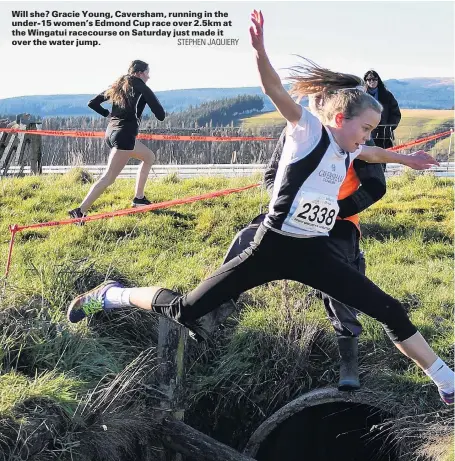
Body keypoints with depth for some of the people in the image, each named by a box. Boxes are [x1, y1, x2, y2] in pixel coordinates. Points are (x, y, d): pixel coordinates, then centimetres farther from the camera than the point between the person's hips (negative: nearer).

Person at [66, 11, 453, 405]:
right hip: (273, 248, -7)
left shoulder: (347, 150, 13)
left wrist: (405, 159, 54)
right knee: (185, 310, -4)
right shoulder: (309, 130, -8)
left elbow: (373, 154, 38)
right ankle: (111, 295, 20)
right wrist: (260, 50, -42)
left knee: (392, 313, 2)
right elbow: (275, 91, -25)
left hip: (315, 255, 7)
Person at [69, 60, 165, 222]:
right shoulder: (141, 88, -4)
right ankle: (80, 211, -22)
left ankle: (139, 198, 26)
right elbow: (161, 115, -6)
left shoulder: (118, 86, 16)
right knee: (108, 177, -13)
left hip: (112, 132, 9)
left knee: (149, 157, 26)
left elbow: (92, 103, 17)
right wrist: (152, 100, 13)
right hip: (125, 135, -9)